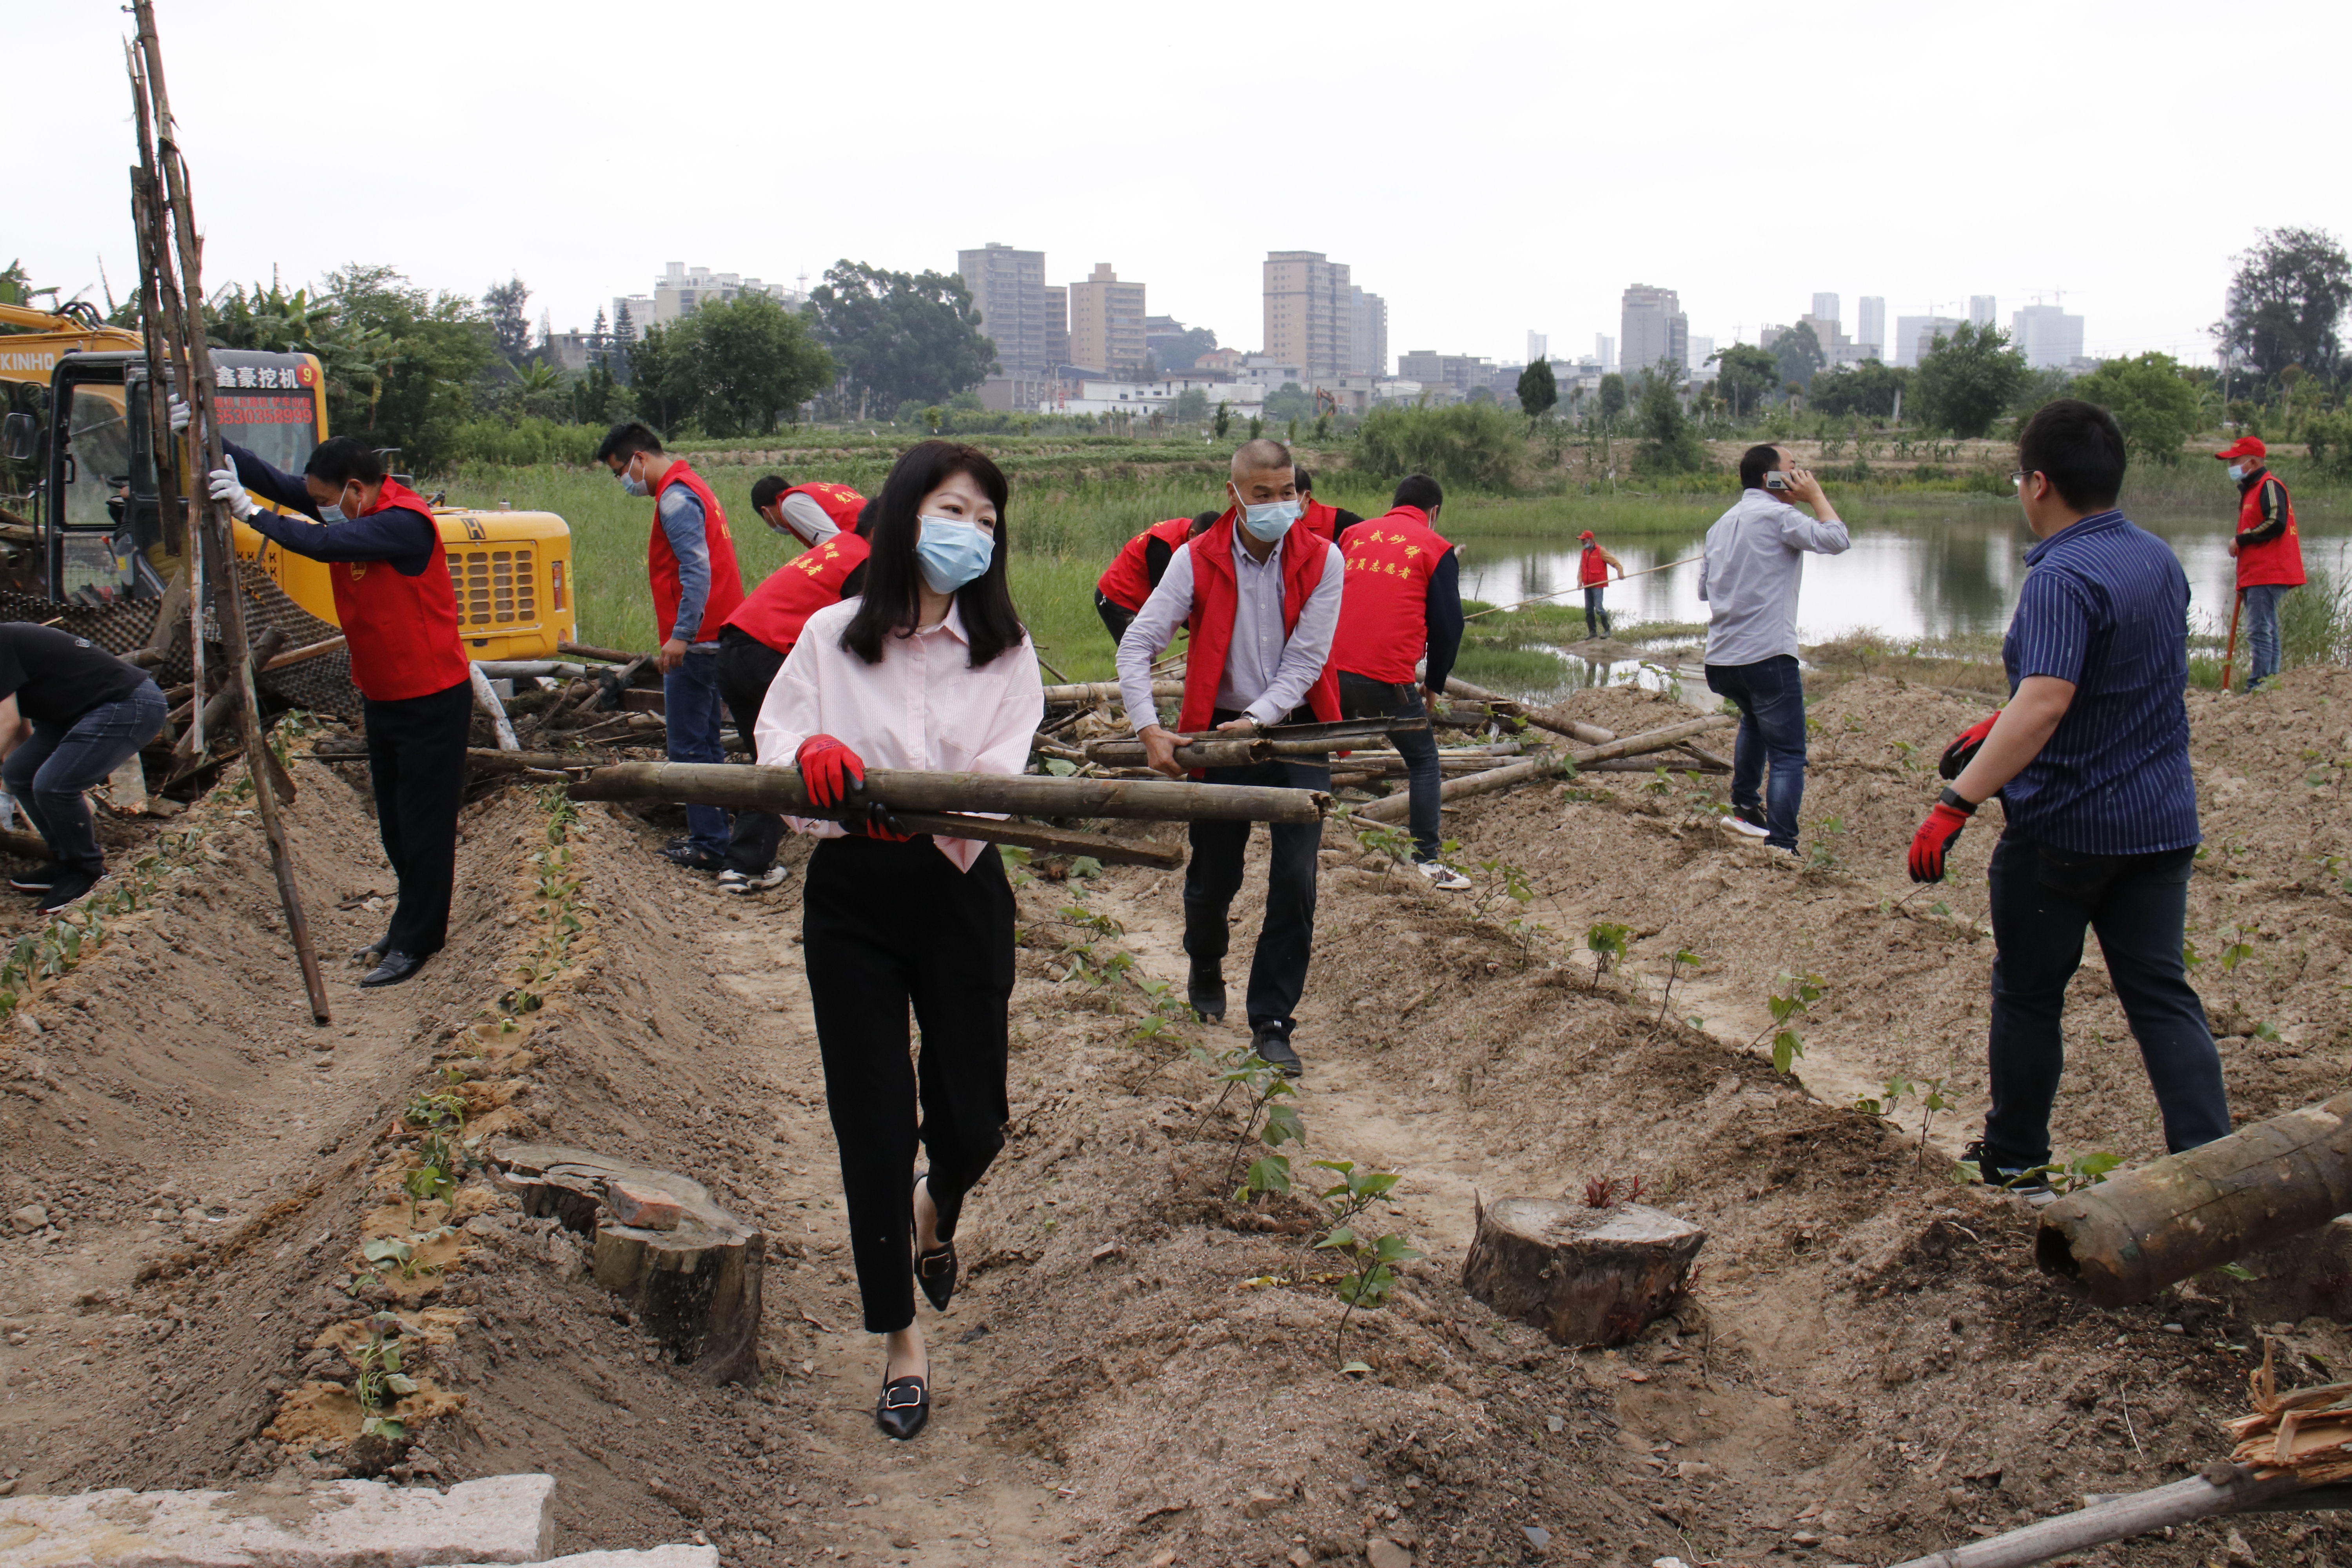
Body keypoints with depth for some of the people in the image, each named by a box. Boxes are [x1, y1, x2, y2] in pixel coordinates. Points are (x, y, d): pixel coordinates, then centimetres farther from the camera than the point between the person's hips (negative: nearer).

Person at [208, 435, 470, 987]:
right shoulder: (348, 509, 5)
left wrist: (252, 513, -29)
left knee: (424, 825, -1)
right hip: (382, 697, 9)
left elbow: (325, 544, -34)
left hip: (431, 700, -9)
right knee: (393, 823, 16)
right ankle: (415, 925, 28)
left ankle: (414, 942, 7)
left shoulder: (404, 521, -22)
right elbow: (276, 482, -1)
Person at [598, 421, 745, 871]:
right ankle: (711, 834, 24)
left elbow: (697, 570, -24)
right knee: (705, 742, 17)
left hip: (694, 641, -11)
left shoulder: (675, 498, -14)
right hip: (715, 634, 11)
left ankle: (709, 845, -2)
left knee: (689, 745, -5)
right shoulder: (692, 486, 18)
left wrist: (681, 635, -27)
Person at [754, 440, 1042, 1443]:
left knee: (971, 1120, 5)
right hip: (851, 898, 0)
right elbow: (774, 733, 0)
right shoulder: (834, 635, 0)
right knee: (873, 1124, 2)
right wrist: (812, 751, -24)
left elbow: (997, 778, -12)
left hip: (959, 893, 0)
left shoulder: (1005, 652, -1)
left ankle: (936, 1212, 45)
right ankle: (900, 1342, 18)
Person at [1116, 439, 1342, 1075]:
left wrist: (1258, 720, -22)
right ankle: (1206, 968, 44)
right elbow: (1136, 645, -12)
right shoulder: (1197, 560, -10)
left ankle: (1272, 1019, 5)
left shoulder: (1323, 560, -8)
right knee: (1214, 874, 12)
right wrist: (1150, 731, -22)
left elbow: (1306, 662, -11)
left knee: (1296, 879, -7)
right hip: (1221, 731, 0)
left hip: (1294, 732, 0)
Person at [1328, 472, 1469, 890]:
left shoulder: (1353, 534, 16)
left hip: (1333, 668, 4)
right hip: (1389, 676, -4)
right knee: (1423, 760, 10)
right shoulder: (1435, 549, 5)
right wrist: (1435, 684, 17)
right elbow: (1448, 624, 4)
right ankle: (1427, 859, 4)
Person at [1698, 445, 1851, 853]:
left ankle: (1744, 807, 35)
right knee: (1788, 755, -5)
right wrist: (1815, 495, -1)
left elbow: (1704, 588, 22)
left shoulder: (1723, 523, 16)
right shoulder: (1777, 515, -7)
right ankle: (1781, 847, -15)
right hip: (1768, 655, -8)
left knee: (1755, 720, 35)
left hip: (1720, 659, 8)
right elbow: (1836, 540, -14)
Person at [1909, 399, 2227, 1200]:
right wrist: (1997, 728, 23)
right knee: (2163, 996, 10)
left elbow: (2045, 705, -32)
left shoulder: (2065, 578, -20)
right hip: (2162, 822, 7)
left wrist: (1955, 803, -34)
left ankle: (2015, 1160, 24)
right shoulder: (2160, 560, 8)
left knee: (2027, 996, 10)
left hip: (2063, 828, -7)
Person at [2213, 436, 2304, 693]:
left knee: (2259, 632, -15)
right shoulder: (2251, 489, 23)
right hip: (2256, 575, 11)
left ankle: (2258, 688, -18)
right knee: (2266, 633, 12)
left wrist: (2240, 540, -13)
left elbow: (2276, 524, -21)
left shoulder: (2269, 486, -9)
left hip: (2267, 575, -11)